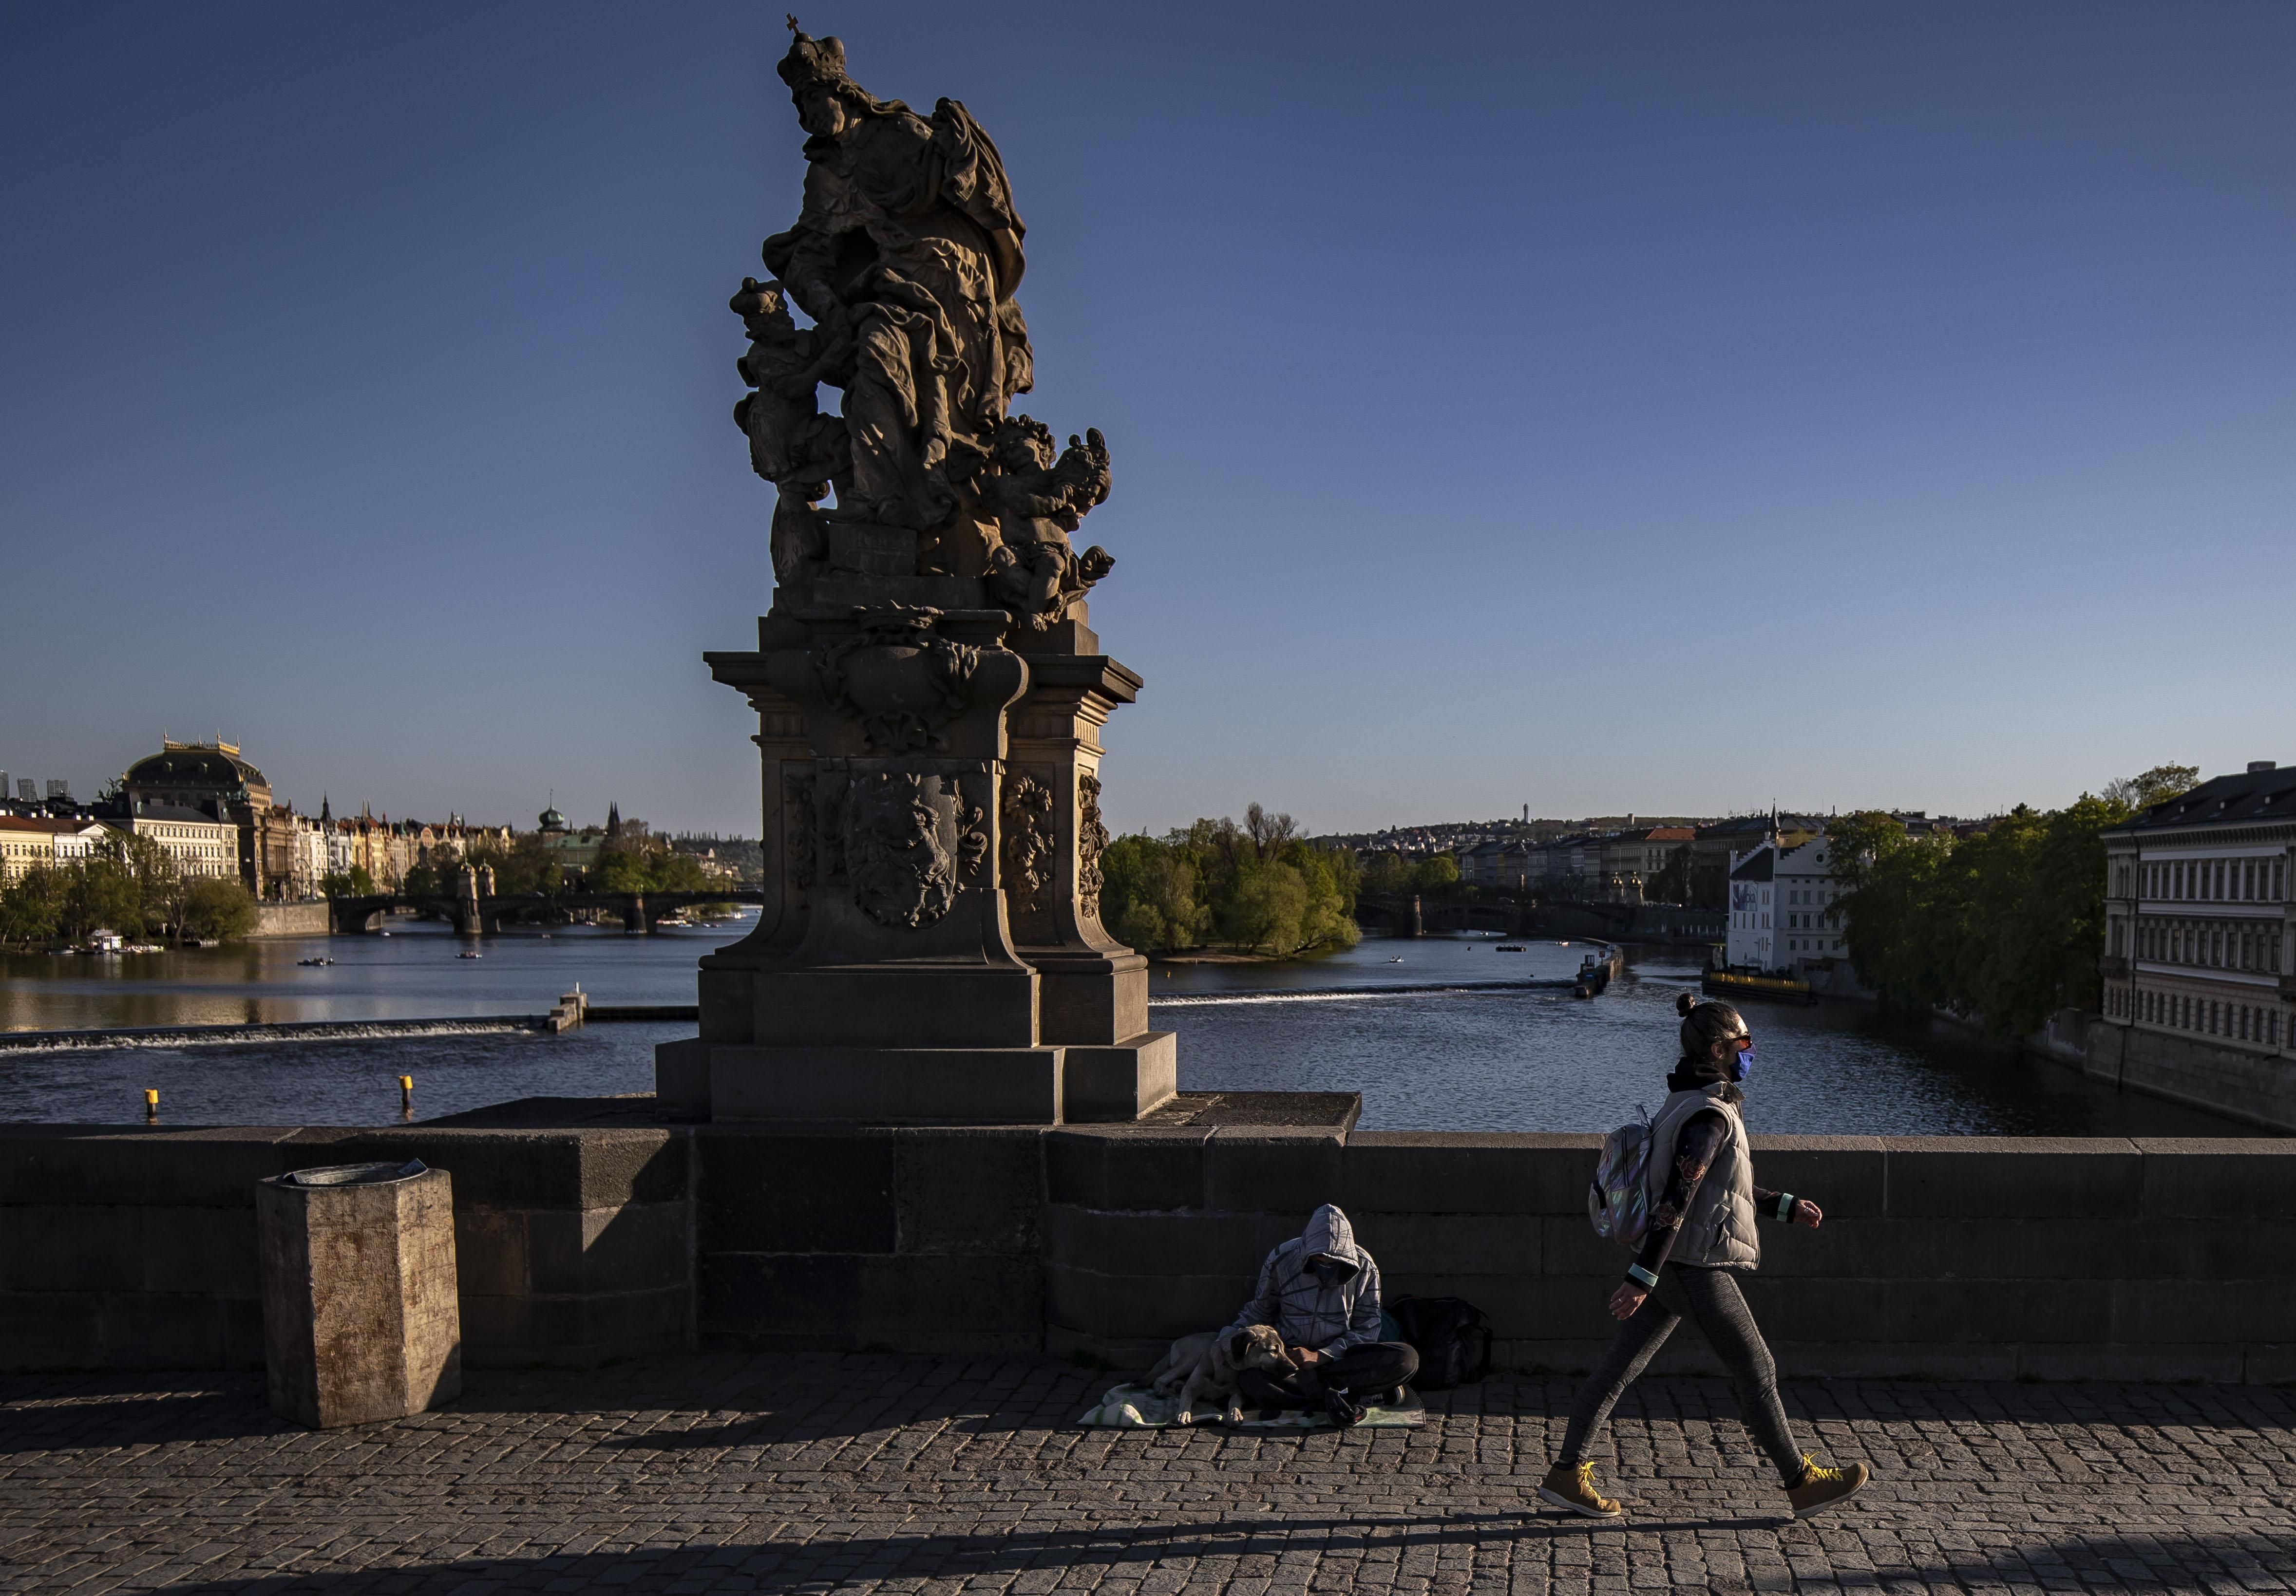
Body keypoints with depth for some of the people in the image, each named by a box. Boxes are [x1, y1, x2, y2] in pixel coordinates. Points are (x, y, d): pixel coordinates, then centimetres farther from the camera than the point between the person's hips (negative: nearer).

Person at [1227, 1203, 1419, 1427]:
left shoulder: (1364, 1268, -7)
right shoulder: (1281, 1261, -8)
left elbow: (1366, 1330, -5)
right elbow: (1258, 1312, 8)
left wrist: (1320, 1356, -17)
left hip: (1341, 1356, 1)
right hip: (1290, 1356, 0)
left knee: (1407, 1360, -28)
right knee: (1250, 1380, -36)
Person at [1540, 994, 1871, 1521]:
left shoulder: (1686, 1104, 12)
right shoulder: (1711, 1115, -19)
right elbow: (1675, 1199, -26)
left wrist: (1786, 1206, 24)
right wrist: (1642, 1277, -29)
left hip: (1672, 1267, 10)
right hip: (1697, 1270, -10)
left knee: (1619, 1367, 9)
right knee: (1757, 1373, 6)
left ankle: (1567, 1474, 12)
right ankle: (1803, 1483, 21)